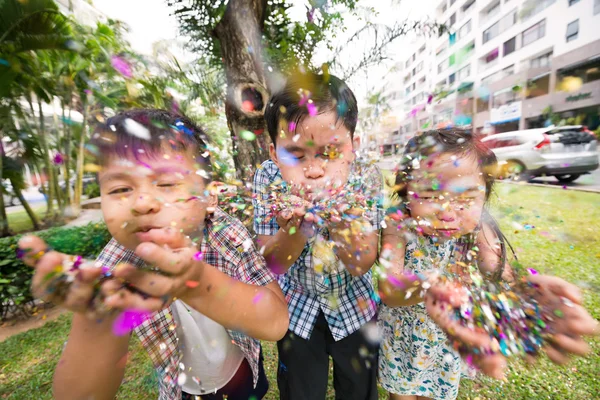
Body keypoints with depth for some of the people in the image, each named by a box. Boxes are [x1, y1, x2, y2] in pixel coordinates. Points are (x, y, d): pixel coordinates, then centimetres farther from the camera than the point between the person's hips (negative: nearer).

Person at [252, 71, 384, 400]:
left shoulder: (366, 181, -24)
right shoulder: (268, 181, -24)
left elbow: (361, 264, -22)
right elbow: (272, 264, -20)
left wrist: (341, 221, -42)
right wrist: (294, 227, -40)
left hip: (354, 305, 1)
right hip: (295, 307, 1)